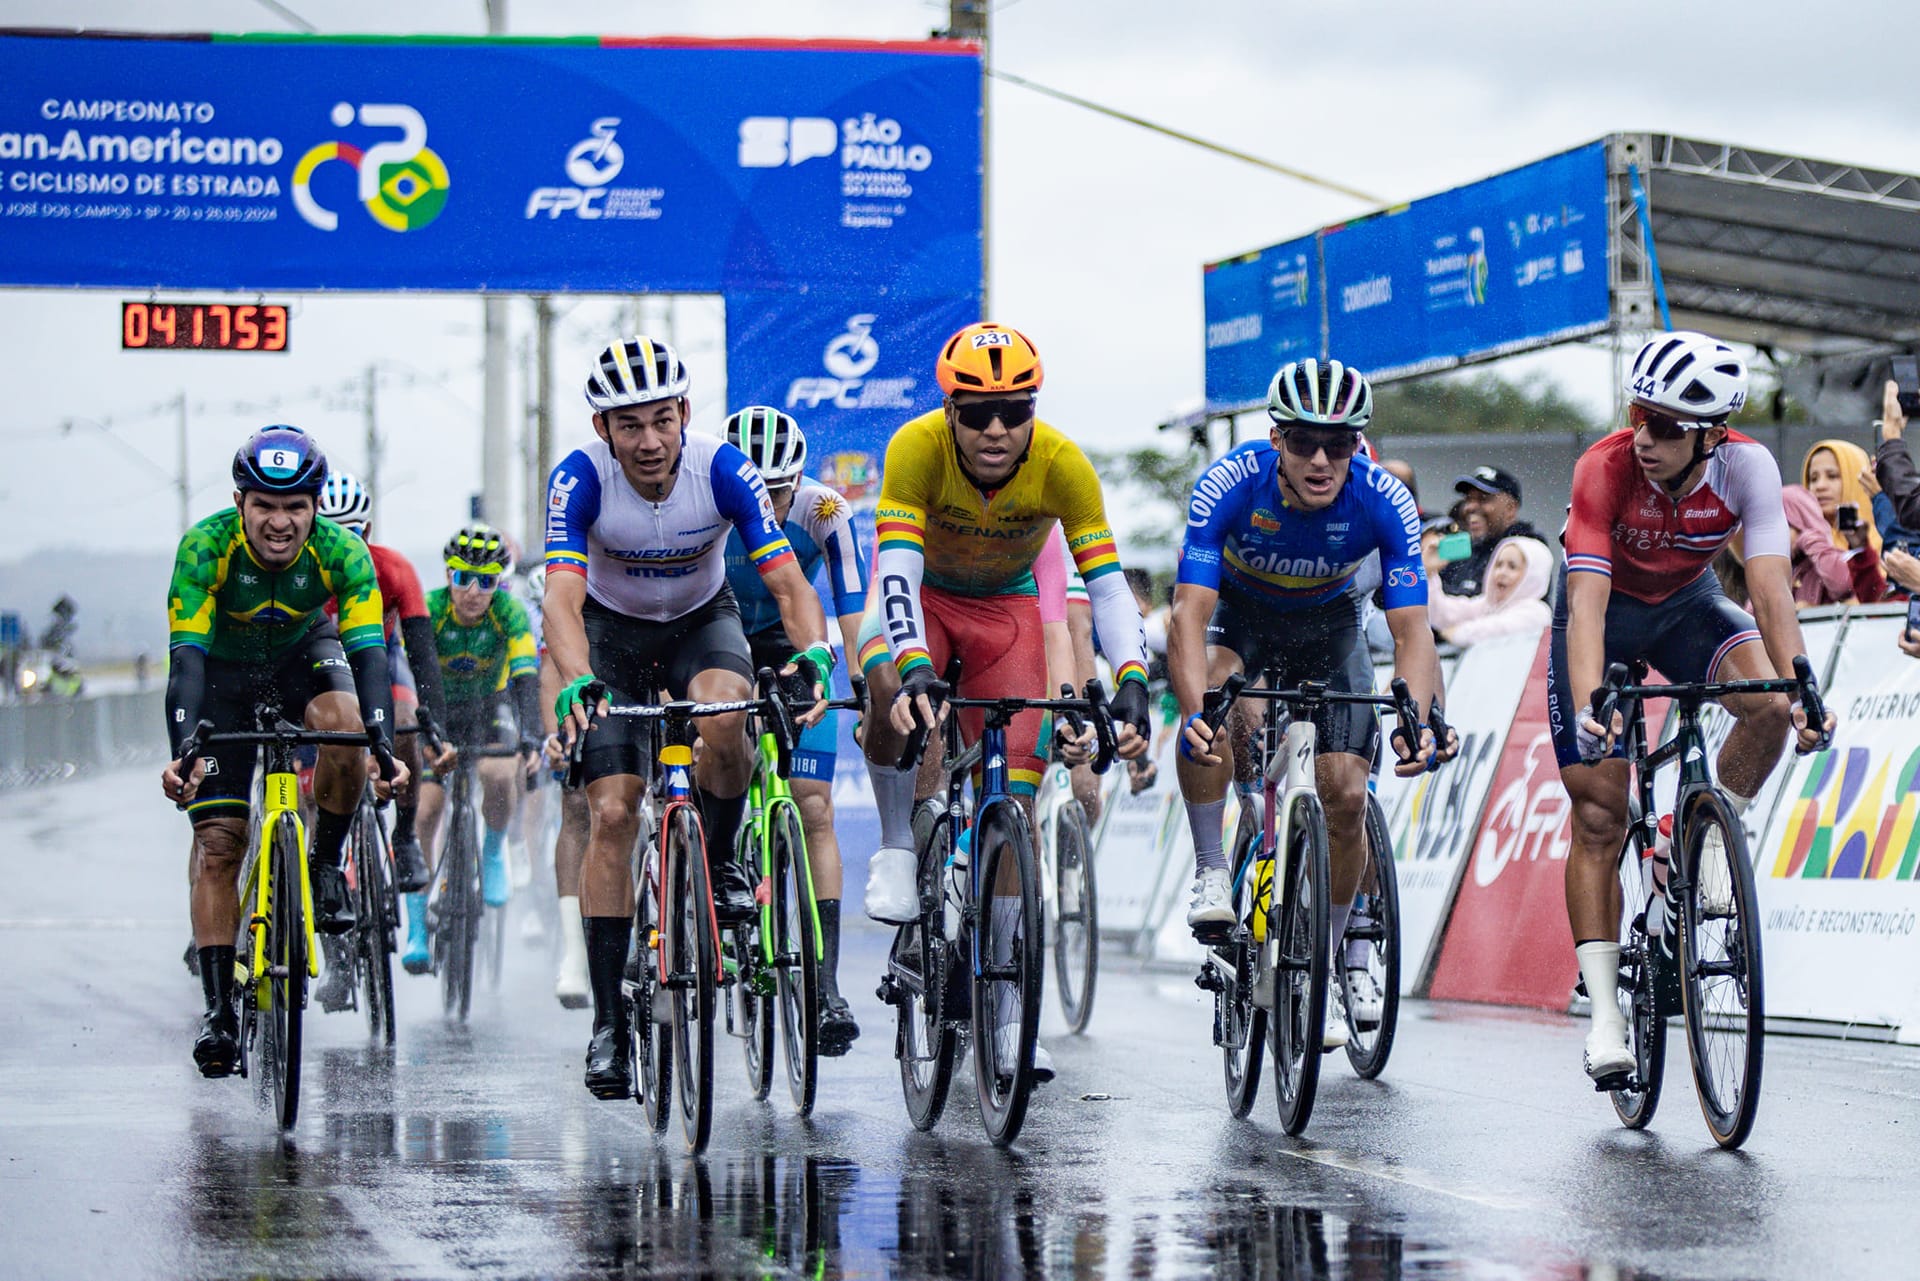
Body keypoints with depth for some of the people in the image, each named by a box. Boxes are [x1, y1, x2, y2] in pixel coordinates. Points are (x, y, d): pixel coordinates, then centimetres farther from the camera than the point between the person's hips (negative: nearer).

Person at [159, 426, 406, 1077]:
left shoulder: (342, 553, -28)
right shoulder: (206, 547, -31)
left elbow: (368, 654, -34)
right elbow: (186, 657, -36)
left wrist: (384, 747, -48)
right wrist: (183, 750, -50)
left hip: (305, 652, 1)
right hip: (225, 667, -1)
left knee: (343, 725, -34)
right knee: (218, 836, -11)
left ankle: (325, 864, -8)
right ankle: (218, 1009, -7)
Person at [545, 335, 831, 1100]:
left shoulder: (724, 472, -26)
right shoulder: (579, 479, -28)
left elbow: (788, 580, -29)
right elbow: (563, 596, -37)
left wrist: (814, 650, -50)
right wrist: (576, 683, -56)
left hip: (703, 621, 0)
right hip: (612, 630, 0)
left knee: (723, 715, -35)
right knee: (611, 815, -12)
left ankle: (721, 862, -5)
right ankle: (608, 1021, -5)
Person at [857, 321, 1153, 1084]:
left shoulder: (1062, 466, -27)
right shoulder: (916, 449, -31)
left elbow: (1106, 582, -28)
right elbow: (897, 568, -39)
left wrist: (1132, 683, -43)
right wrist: (914, 668, -55)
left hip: (1007, 608, 1)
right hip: (924, 594, -1)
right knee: (893, 686, -38)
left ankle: (1007, 1012, 0)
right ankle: (898, 848, -13)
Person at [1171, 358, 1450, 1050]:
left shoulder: (1385, 501, -30)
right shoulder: (1228, 485, -33)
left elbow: (1411, 629, -31)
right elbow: (1190, 613, -39)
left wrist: (1419, 721, -50)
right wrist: (1195, 711, -56)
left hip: (1330, 623, 1)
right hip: (1242, 612, -1)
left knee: (1345, 798, -11)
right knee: (1214, 696, -35)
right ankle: (1210, 871, -15)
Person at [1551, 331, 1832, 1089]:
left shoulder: (1747, 467, -27)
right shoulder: (1606, 466, -33)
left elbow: (1771, 587, -33)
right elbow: (1586, 601, -40)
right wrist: (1588, 704, -55)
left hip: (1687, 604, 2)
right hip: (1607, 610, -2)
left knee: (1770, 705, -29)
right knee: (1599, 818, -9)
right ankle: (1604, 1012, -6)